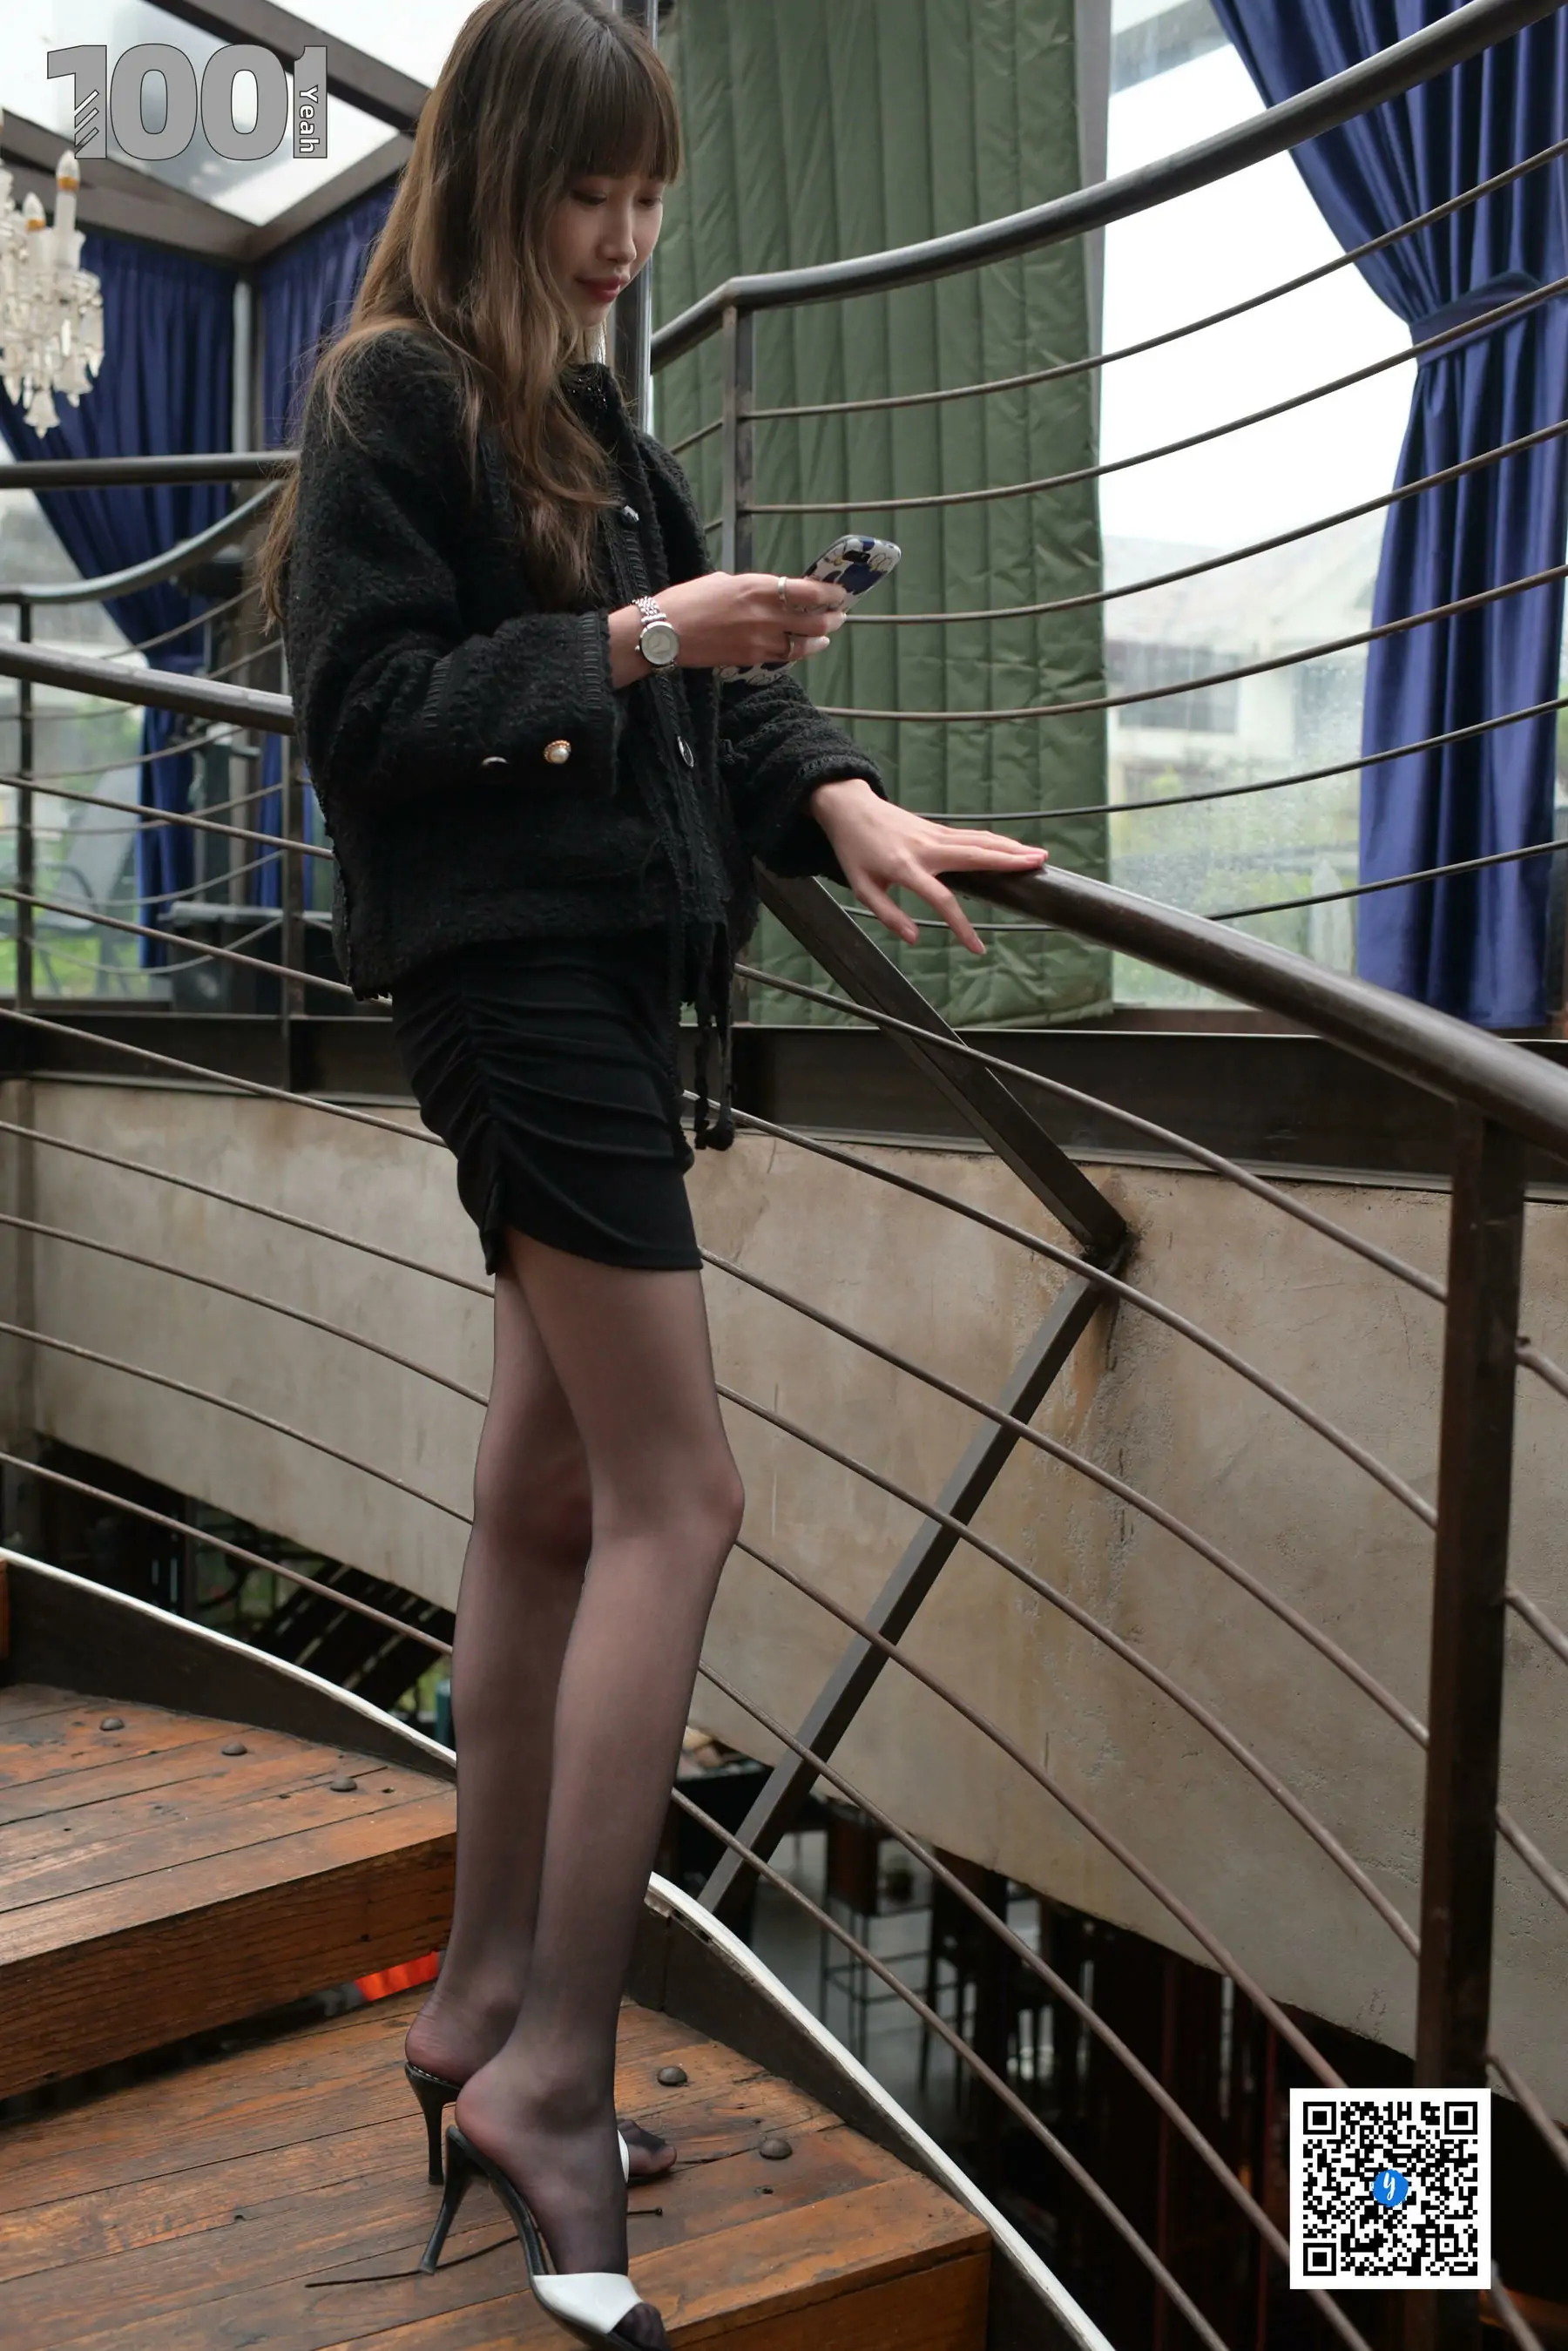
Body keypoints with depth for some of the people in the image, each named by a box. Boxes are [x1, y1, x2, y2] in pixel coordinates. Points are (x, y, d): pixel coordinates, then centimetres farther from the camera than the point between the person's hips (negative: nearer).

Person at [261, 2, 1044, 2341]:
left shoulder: (588, 414, 19)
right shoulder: (390, 399, -6)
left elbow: (695, 686, 15)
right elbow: (368, 714, -14)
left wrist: (833, 793, -3)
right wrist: (628, 647, -17)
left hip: (615, 970, 9)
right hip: (506, 978, -9)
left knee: (551, 1497, 11)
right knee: (677, 1496, -11)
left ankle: (489, 1994, 23)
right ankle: (555, 2064, -4)